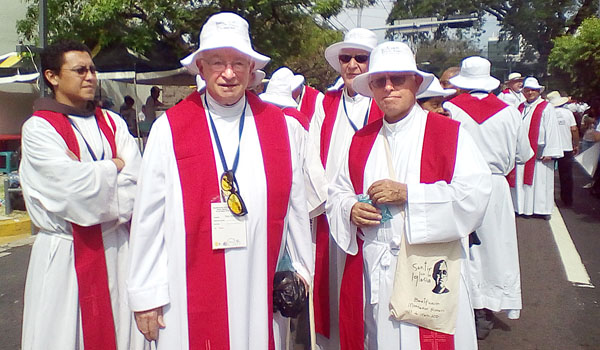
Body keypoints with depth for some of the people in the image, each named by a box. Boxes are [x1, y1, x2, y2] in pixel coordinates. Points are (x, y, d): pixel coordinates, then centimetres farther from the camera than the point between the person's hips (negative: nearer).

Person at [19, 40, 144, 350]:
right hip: (66, 253, -3)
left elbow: (137, 185, -3)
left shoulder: (112, 123, 9)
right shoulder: (38, 128, -4)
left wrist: (89, 174, -15)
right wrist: (114, 165, -3)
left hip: (117, 248, 4)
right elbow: (77, 186, -17)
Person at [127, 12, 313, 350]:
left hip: (263, 293, 2)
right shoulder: (169, 128, -5)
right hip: (192, 296, -2)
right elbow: (149, 217, -3)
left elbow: (295, 203, 7)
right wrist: (146, 294, -1)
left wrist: (300, 269, 11)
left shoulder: (278, 124, 3)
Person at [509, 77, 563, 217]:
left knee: (539, 180, 0)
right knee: (521, 180, 7)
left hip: (539, 152, -5)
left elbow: (551, 131, -8)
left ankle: (543, 209, 10)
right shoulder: (521, 108, 14)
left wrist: (549, 152, -14)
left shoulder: (546, 108, -3)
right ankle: (523, 207, 17)